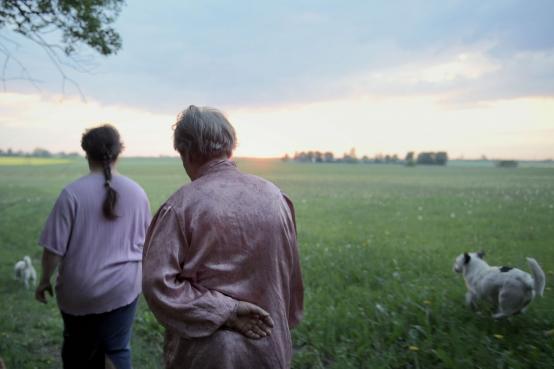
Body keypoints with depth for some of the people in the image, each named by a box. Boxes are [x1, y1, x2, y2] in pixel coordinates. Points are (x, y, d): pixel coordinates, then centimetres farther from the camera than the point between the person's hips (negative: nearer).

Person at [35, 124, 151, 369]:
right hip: (123, 287, 2)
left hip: (79, 290, -1)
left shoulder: (73, 193, -16)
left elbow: (54, 248, -13)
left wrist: (45, 280, 4)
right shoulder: (137, 192, -5)